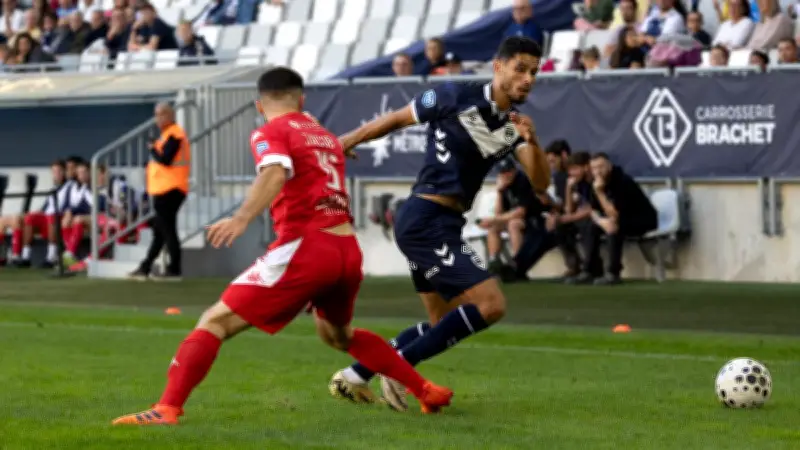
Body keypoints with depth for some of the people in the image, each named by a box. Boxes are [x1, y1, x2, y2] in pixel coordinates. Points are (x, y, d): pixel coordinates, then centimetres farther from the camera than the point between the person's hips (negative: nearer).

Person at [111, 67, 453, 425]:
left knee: (215, 322, -5)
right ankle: (428, 392, 37)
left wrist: (242, 218, -34)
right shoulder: (327, 138, 21)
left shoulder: (270, 133, 1)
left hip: (304, 248, -7)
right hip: (348, 251, 7)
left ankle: (168, 408, -22)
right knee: (338, 335, 34)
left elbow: (276, 173, -19)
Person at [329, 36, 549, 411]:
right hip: (426, 219, -9)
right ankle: (399, 365, -11)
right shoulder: (457, 97, -10)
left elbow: (540, 183, -1)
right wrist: (348, 141, 6)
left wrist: (531, 141, -18)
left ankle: (353, 377, 22)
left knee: (444, 324, 16)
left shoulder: (513, 124, 8)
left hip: (444, 225, 9)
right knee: (490, 304, -17)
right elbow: (395, 120, 1)